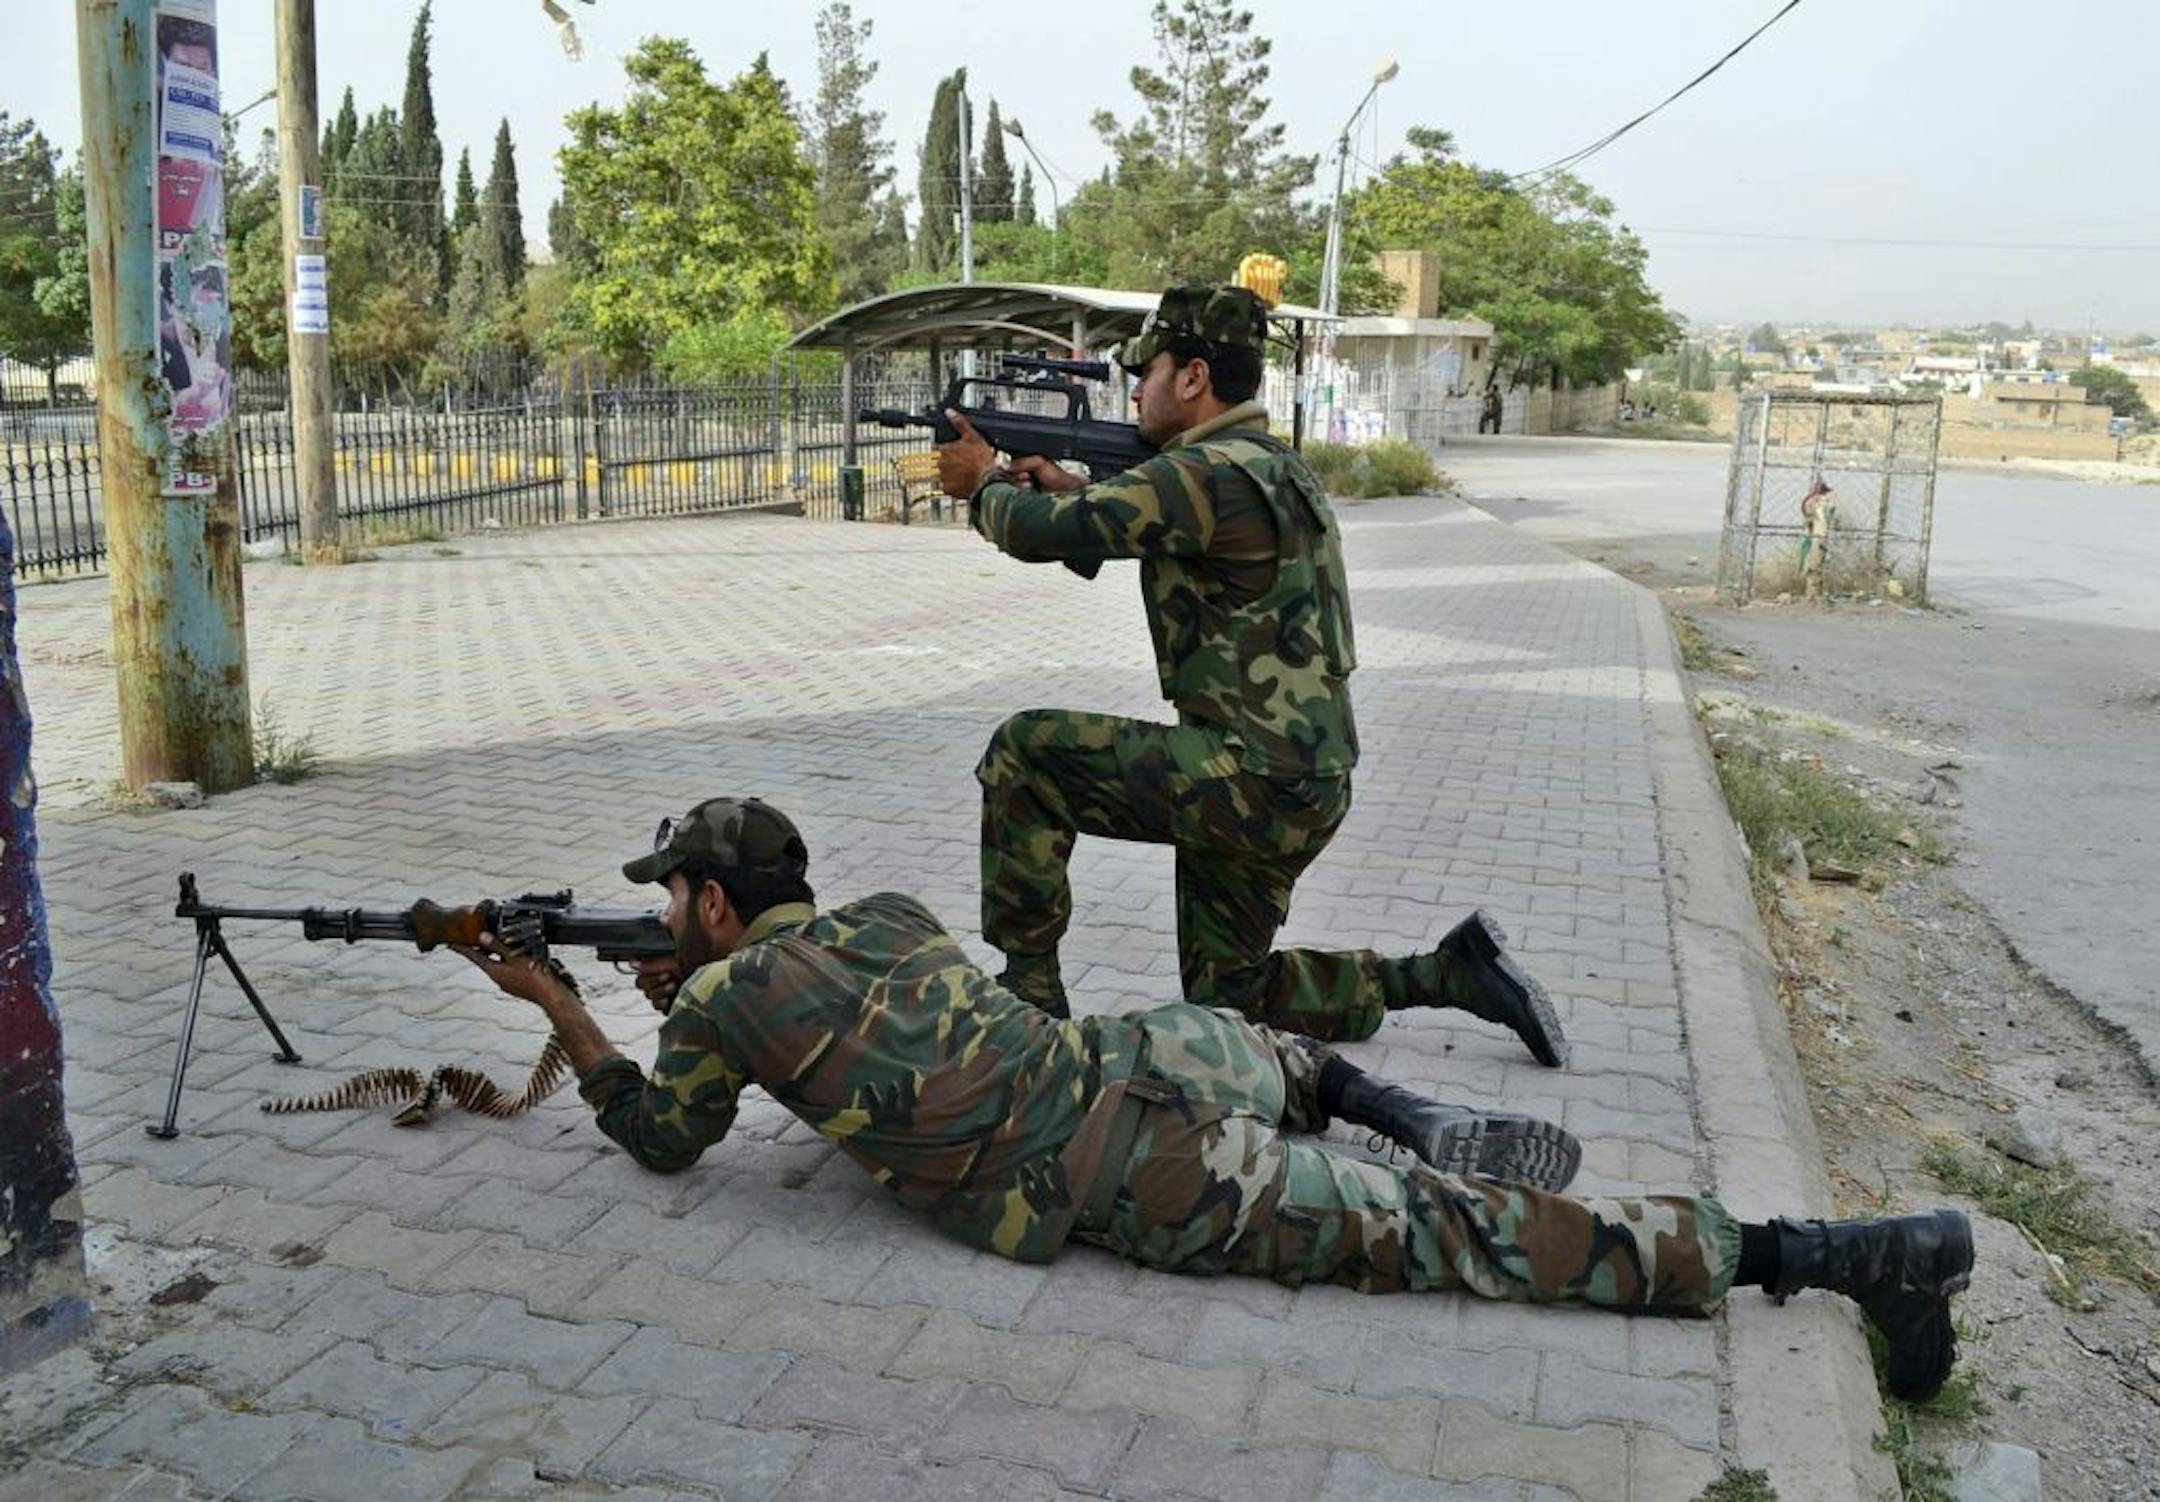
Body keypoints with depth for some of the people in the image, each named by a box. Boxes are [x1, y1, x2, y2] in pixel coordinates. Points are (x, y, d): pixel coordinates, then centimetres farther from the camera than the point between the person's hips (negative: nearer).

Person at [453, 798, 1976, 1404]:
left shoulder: (722, 999, 3)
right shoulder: (890, 914, 21)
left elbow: (664, 1136, 21)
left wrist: (561, 1007, 31)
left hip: (1144, 1196, -6)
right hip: (1140, 1064, 6)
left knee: (1451, 1234, -6)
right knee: (1221, 1032, 43)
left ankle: (1838, 1251, -4)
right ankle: (1410, 1122, 24)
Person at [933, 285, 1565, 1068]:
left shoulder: (1214, 474, -18)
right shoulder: (1269, 465, 13)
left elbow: (1040, 532, -18)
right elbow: (1128, 522, 28)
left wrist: (985, 483, 3)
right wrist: (1071, 489, 13)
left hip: (1253, 783, -10)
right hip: (1299, 787, 10)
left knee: (1023, 752, -4)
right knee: (1224, 993, 19)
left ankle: (1028, 989, 4)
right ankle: (1448, 974, 16)